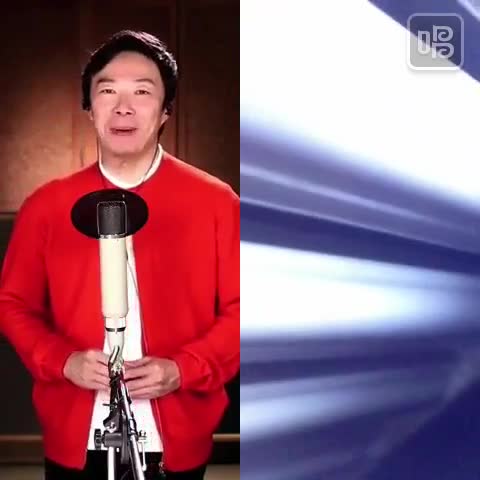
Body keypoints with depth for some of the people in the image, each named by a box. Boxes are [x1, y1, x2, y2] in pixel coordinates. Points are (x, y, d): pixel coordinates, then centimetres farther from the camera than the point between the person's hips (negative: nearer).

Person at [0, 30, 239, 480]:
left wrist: (183, 369, -16)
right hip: (75, 440, 1)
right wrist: (63, 360, -11)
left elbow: (241, 310, -2)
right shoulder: (45, 205, 1)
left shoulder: (215, 202, -3)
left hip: (176, 442, -1)